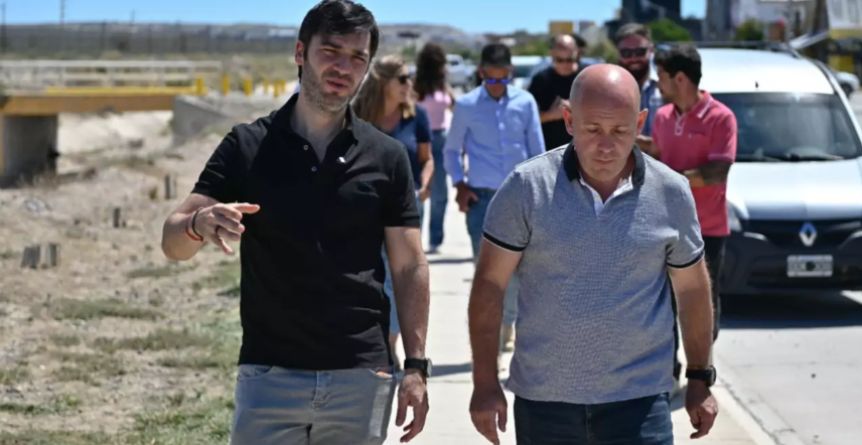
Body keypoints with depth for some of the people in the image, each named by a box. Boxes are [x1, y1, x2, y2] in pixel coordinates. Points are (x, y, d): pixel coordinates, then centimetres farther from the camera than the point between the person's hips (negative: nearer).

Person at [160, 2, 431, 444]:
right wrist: (199, 223, -30)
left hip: (362, 377, 1)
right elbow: (172, 243, -7)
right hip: (269, 374, -1)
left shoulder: (386, 157, 2)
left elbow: (409, 268, 5)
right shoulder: (248, 147, -1)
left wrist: (416, 366, -3)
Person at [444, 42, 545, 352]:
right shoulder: (466, 105, -1)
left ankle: (508, 325, 29)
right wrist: (459, 183, -2)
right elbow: (452, 150, 9)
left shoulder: (525, 102, 0)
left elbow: (537, 150, 6)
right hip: (482, 197, -1)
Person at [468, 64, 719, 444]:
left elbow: (692, 289, 11)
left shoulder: (671, 194, -1)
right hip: (542, 401, 1)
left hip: (638, 402, 0)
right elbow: (489, 285, -3)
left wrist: (700, 379, 13)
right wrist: (485, 384, -6)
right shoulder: (527, 187, -6)